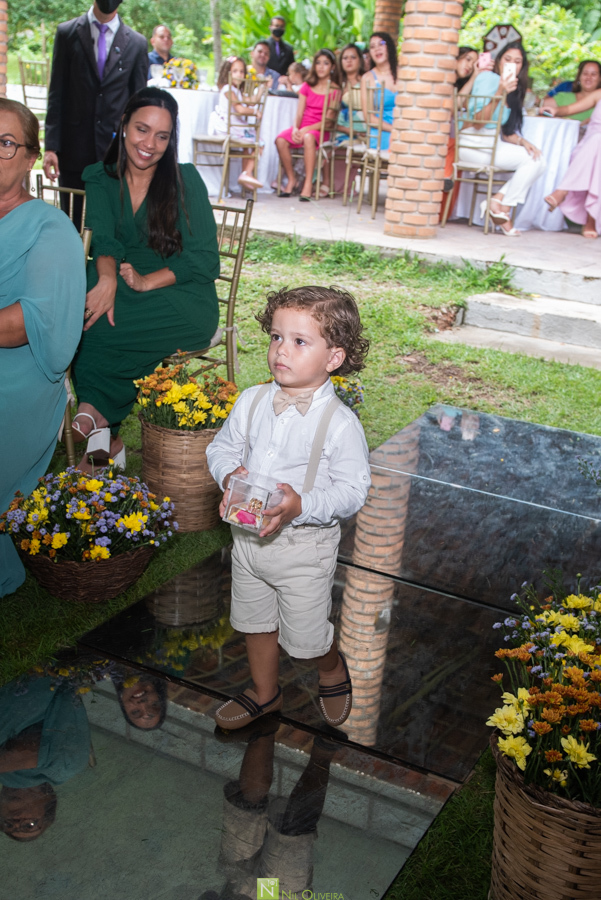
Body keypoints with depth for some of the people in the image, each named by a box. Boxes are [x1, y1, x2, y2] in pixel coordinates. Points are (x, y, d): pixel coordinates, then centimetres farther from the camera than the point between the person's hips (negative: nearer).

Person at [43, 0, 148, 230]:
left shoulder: (137, 43, 5)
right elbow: (56, 95, 3)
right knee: (72, 221, 4)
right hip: (74, 148, 0)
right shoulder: (67, 33, 5)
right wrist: (51, 146, -4)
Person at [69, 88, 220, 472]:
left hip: (182, 299, -3)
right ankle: (108, 439, -25)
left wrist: (147, 281, -22)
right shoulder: (100, 178, 9)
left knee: (95, 326, -32)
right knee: (82, 307, -31)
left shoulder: (185, 179, 0)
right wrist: (107, 278, -32)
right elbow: (103, 239, -8)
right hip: (123, 294, 3)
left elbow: (204, 259, -7)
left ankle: (95, 411, -11)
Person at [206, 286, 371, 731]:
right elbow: (222, 447, 7)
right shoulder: (251, 401, -6)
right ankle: (264, 693, 48)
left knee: (307, 635, 11)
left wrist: (302, 506, -32)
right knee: (256, 623, 23)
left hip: (304, 546, -5)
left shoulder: (340, 423, -21)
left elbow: (353, 490, -18)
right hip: (248, 539, 5)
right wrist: (229, 476, -15)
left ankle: (334, 672, 46)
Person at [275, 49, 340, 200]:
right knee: (280, 140, -26)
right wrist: (296, 128, -13)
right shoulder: (307, 87, 15)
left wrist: (307, 129, -18)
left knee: (308, 137, -40)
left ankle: (308, 184, -36)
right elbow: (299, 113, 9)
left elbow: (329, 121, -6)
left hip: (321, 130, -4)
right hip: (303, 127, 4)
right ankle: (291, 180, -13)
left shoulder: (335, 90, 2)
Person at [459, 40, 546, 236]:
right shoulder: (488, 78, -8)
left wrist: (522, 141, -1)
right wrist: (499, 94, -27)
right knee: (531, 159, -18)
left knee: (538, 160, -7)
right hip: (476, 144, -8)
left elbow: (505, 131, 18)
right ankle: (502, 207, -11)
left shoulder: (513, 90, 18)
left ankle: (498, 200, -10)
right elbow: (478, 122, -17)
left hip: (495, 144, 8)